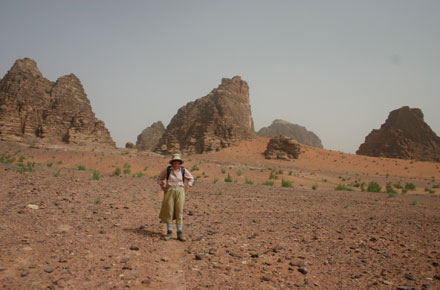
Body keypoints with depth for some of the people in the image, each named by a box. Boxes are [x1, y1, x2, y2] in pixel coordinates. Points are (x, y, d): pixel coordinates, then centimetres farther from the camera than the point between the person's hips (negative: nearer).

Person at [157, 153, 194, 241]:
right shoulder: (167, 169, -1)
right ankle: (169, 232, 12)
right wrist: (162, 187, 0)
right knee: (168, 212, 0)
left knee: (179, 212, -2)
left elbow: (191, 179, 13)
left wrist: (186, 188, 2)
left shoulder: (183, 170, 0)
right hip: (169, 192, 0)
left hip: (179, 193, 0)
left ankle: (179, 234, 4)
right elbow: (159, 178, 13)